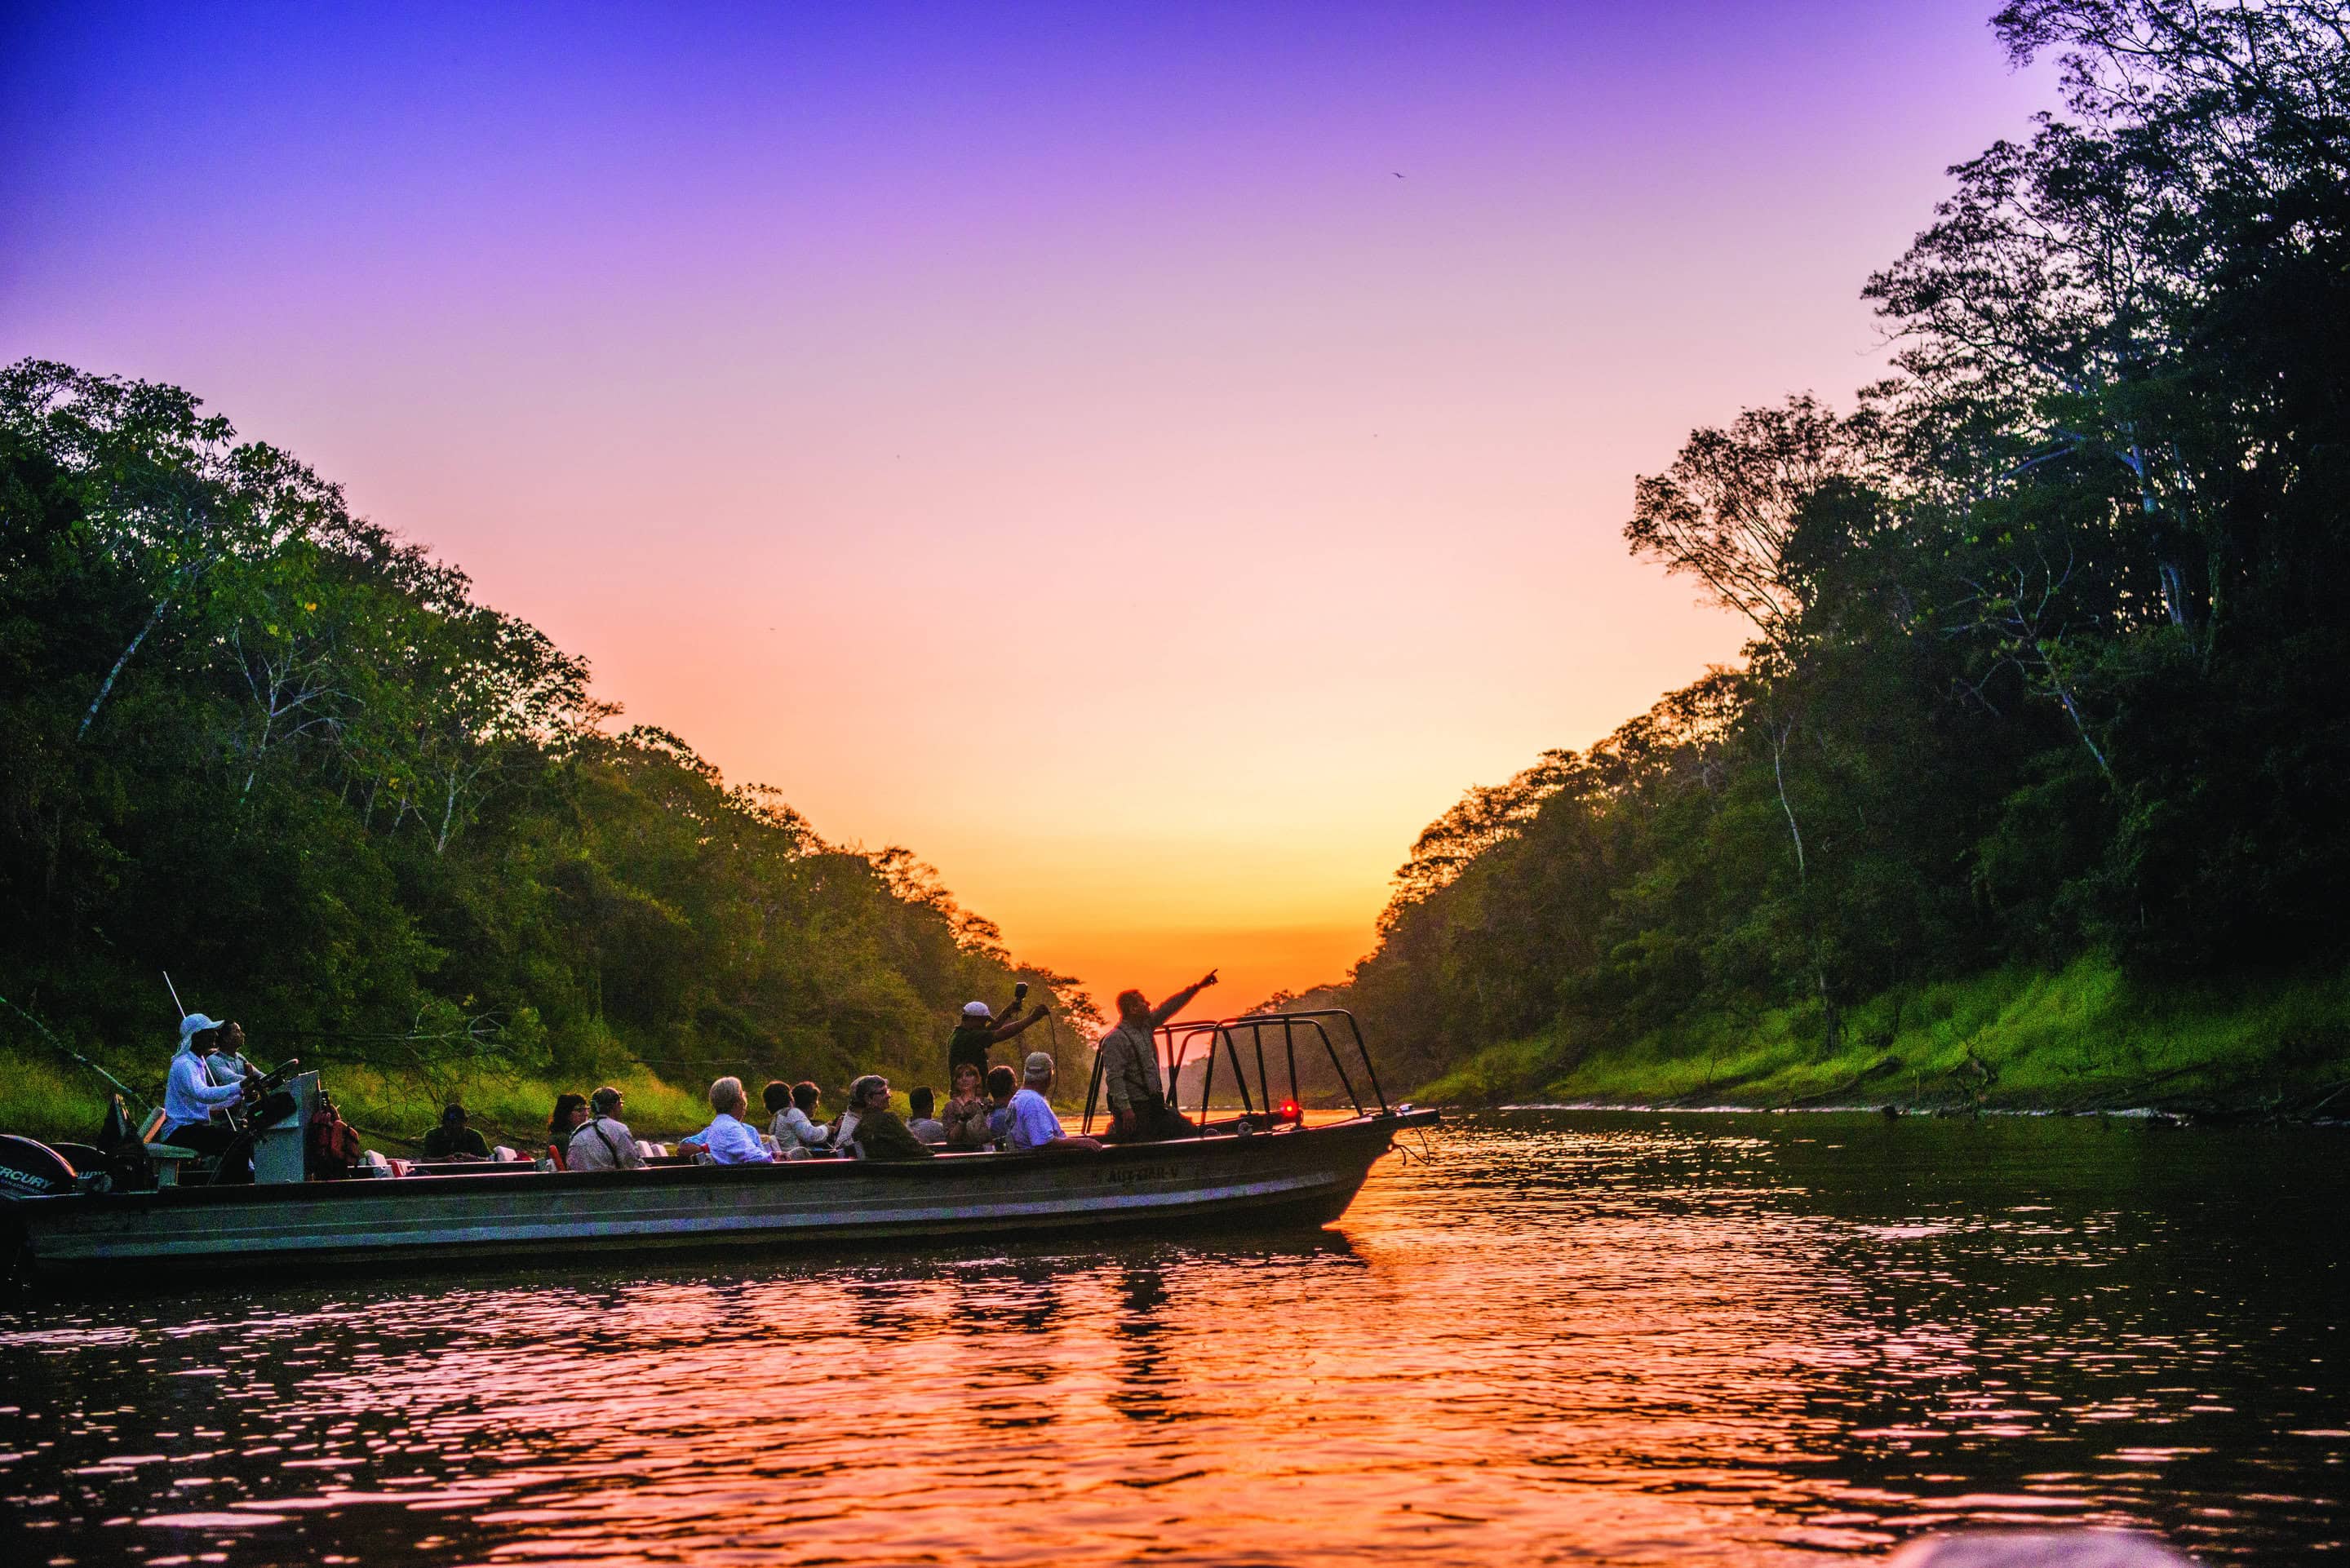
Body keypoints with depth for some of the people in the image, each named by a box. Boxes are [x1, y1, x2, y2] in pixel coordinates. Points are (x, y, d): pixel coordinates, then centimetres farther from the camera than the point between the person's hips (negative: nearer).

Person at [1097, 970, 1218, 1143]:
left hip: (1154, 1105, 9)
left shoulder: (1146, 1026, 11)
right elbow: (1114, 1078, -22)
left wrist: (1197, 987, 21)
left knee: (1190, 1132, 7)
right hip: (1133, 1109, -9)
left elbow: (1170, 1007, 20)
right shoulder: (1115, 1039, -15)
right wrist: (1125, 1109, -28)